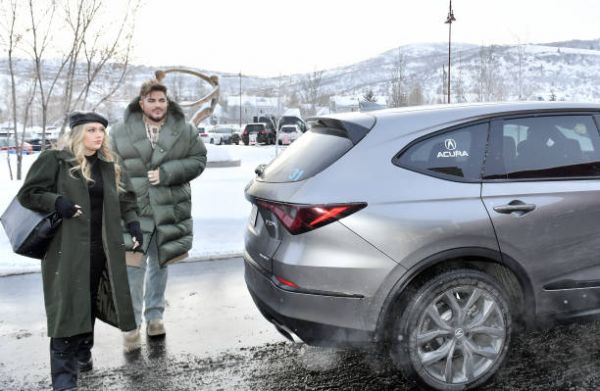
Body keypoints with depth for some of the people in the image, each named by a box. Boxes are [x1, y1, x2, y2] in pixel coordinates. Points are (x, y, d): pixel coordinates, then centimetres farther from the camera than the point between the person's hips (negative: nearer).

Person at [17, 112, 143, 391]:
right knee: (67, 308, -7)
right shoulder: (54, 160, -6)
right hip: (66, 248, -5)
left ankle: (82, 354, 36)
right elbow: (28, 194, -3)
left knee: (89, 303, 16)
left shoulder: (109, 164, 10)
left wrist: (133, 222, 0)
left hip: (100, 248, 5)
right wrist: (57, 202, -21)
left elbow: (125, 197, 16)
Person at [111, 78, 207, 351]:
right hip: (133, 211, -2)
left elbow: (198, 160, 1)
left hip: (170, 211, 2)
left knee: (159, 265, 15)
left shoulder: (184, 130, 2)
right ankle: (132, 324, 8)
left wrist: (167, 173, -13)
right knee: (133, 267, -5)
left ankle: (154, 316, 31)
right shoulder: (122, 132, 1)